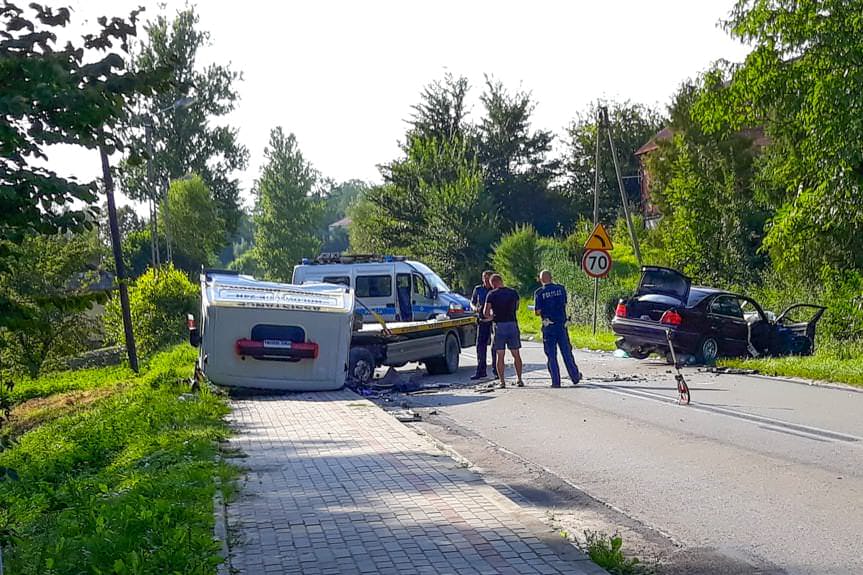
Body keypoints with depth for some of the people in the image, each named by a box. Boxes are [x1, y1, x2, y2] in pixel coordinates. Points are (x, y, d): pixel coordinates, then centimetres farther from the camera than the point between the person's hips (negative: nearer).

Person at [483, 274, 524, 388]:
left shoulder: (491, 294, -4)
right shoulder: (513, 292, 6)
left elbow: (486, 313, -6)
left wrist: (491, 317, 14)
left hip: (499, 325, -3)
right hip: (512, 324, 3)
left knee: (500, 355, 4)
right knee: (516, 354, 11)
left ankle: (502, 381, 2)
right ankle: (519, 380, 12)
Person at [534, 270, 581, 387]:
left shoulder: (539, 292, -8)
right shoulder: (561, 288, 1)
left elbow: (537, 312, -9)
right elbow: (564, 304, 10)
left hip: (548, 326, -3)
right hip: (561, 324, 3)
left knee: (551, 355, 4)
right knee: (567, 352, 13)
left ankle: (556, 381, 3)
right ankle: (575, 377, 21)